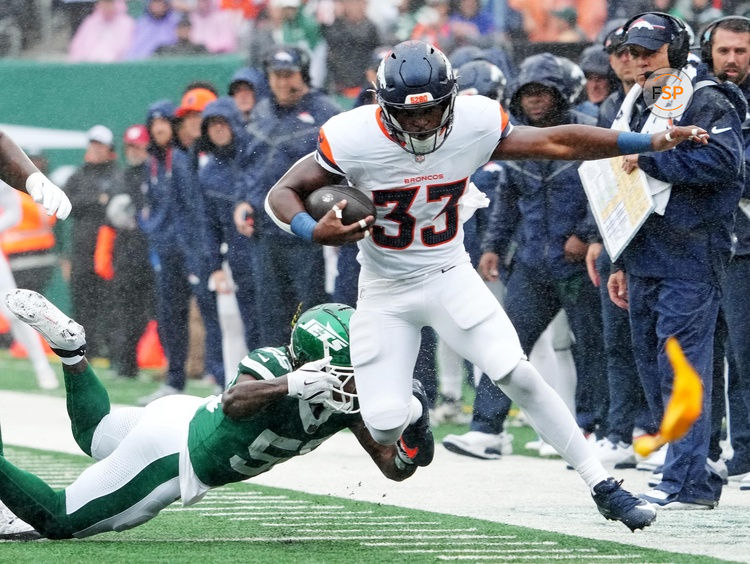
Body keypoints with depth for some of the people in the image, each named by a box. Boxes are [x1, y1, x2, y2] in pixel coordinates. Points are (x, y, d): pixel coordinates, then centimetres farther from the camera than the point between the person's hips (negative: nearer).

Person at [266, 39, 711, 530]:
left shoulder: (475, 126, -15)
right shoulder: (354, 140, -22)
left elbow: (557, 143, -6)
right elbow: (283, 194, -15)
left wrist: (652, 142, -9)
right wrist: (316, 232, -37)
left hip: (449, 277, 1)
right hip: (385, 291, -1)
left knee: (518, 376, -17)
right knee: (385, 430, -8)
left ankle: (602, 485, -7)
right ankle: (408, 410, 33)